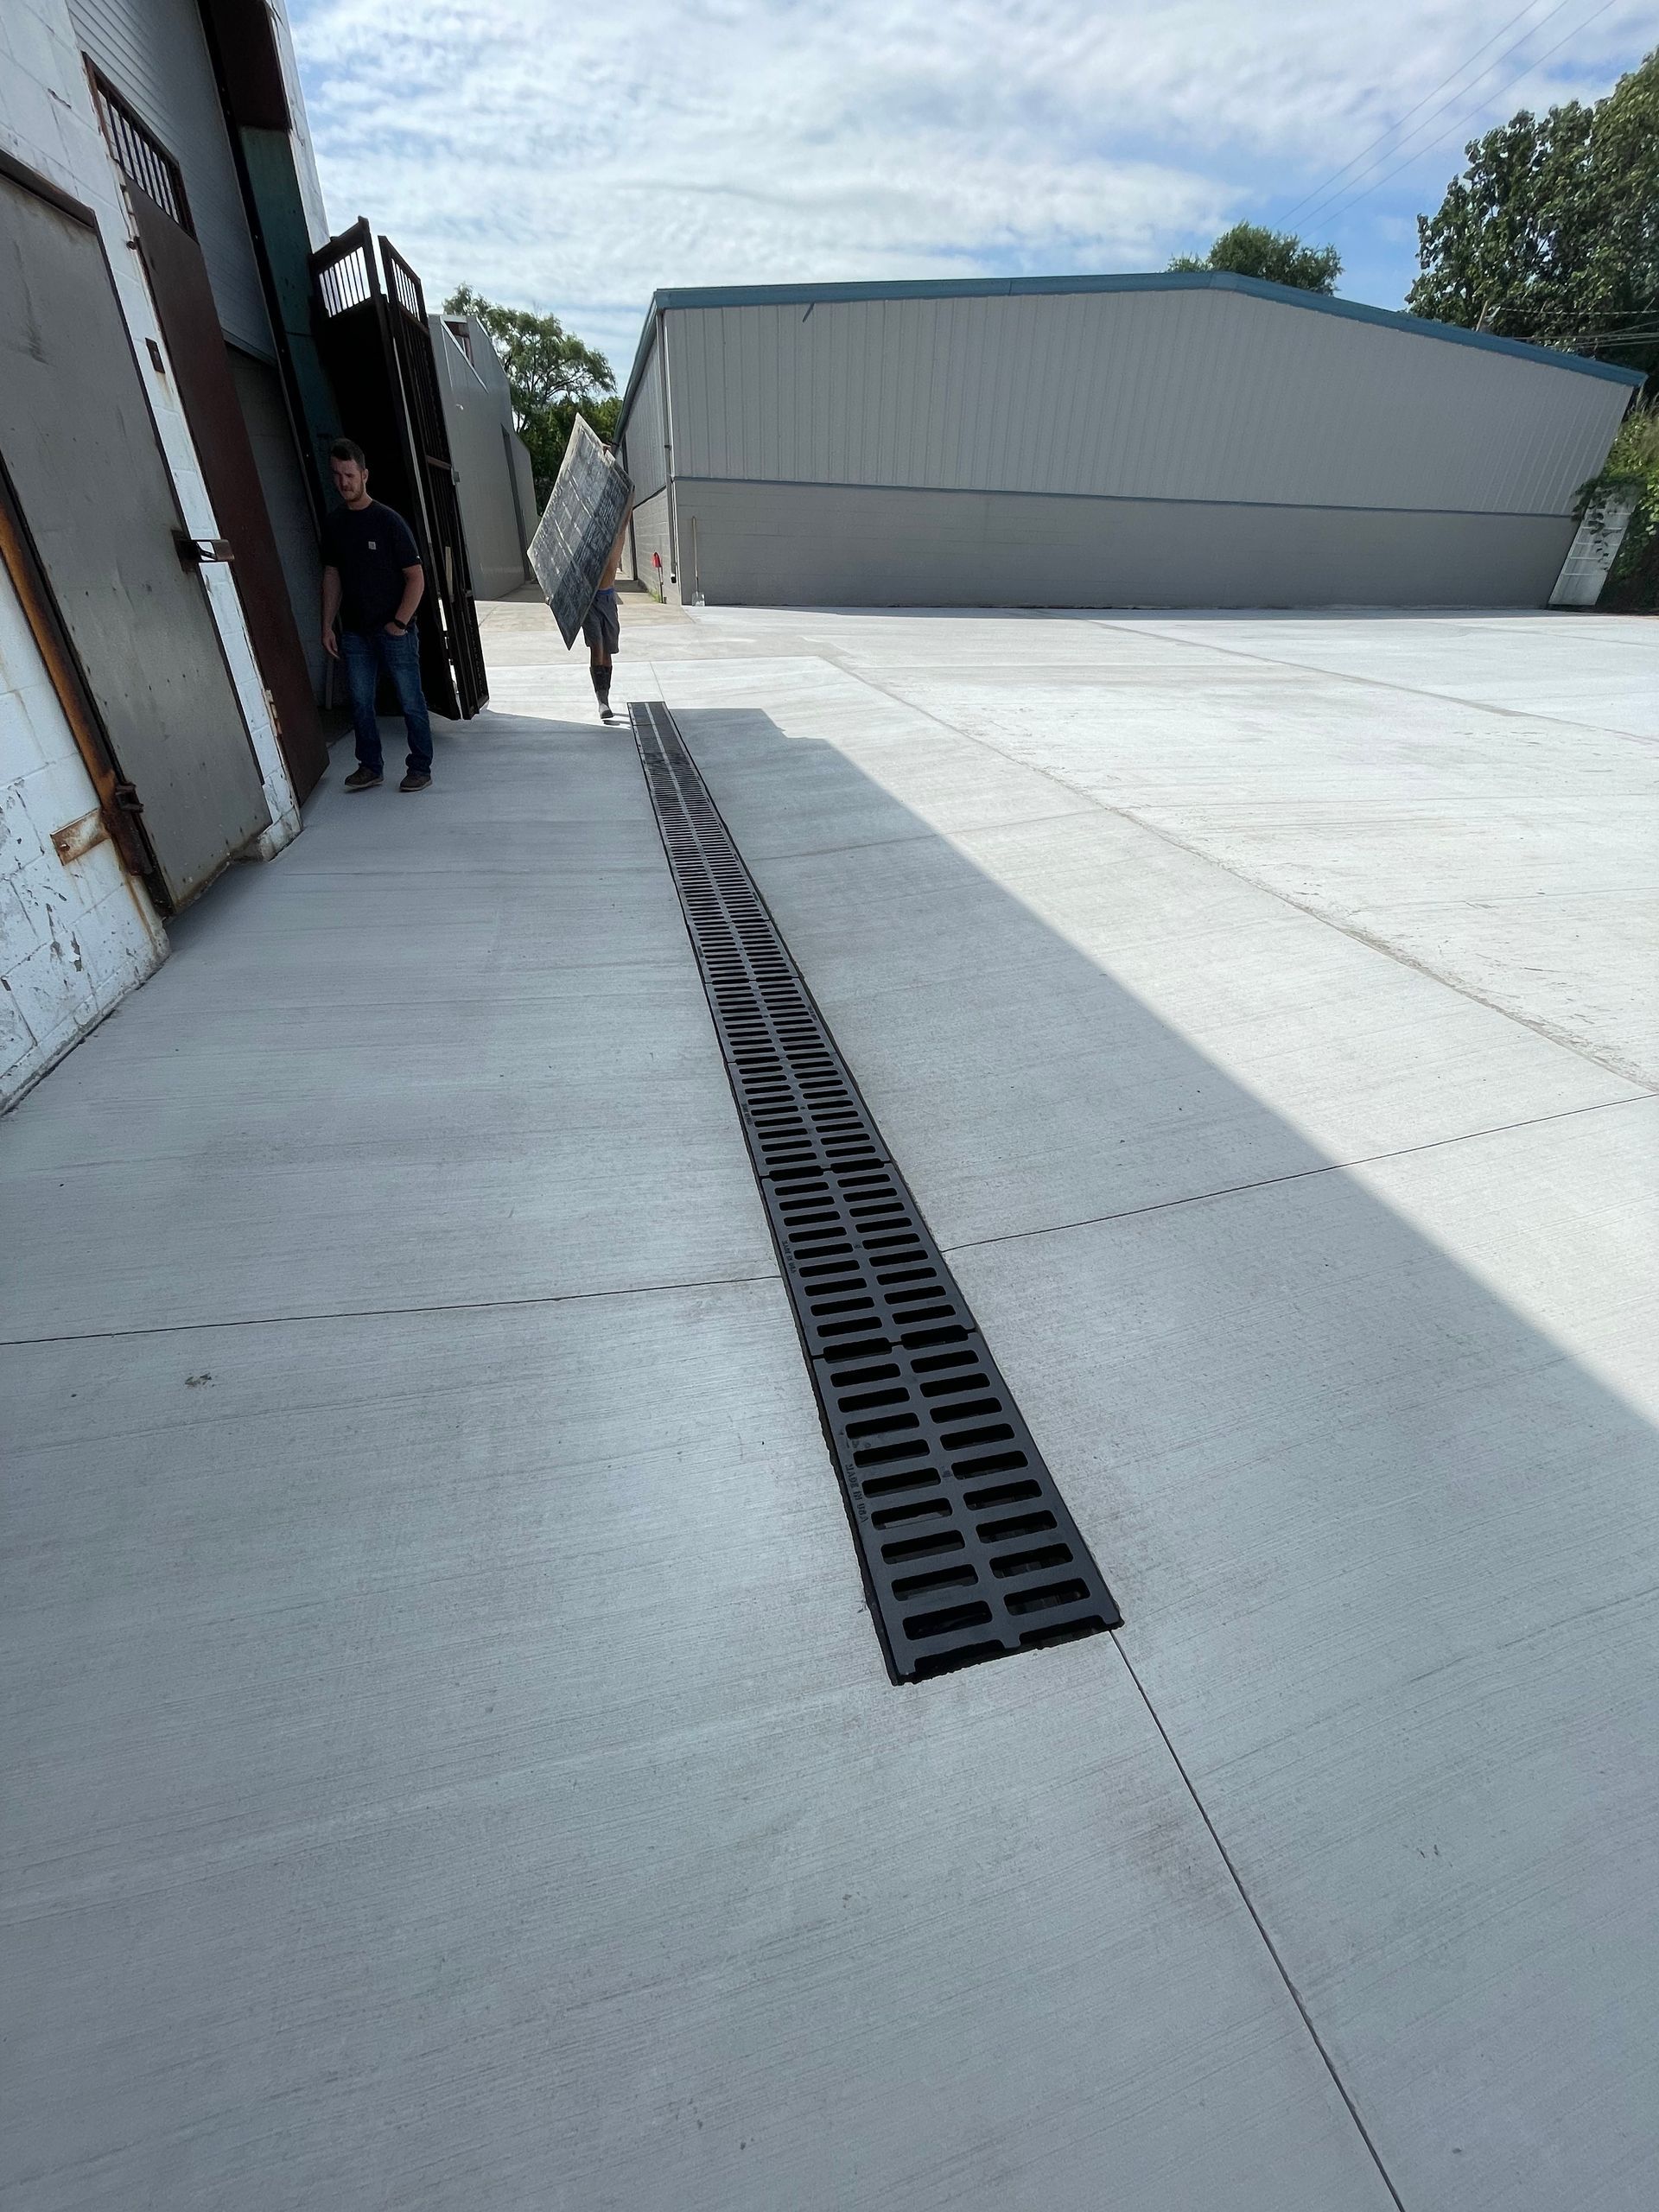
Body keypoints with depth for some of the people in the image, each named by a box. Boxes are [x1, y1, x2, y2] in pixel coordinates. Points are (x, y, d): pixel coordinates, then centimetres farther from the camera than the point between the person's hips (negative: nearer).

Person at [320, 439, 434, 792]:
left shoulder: (388, 520, -7)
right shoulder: (333, 524, 8)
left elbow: (416, 577, -8)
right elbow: (332, 577, 14)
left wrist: (399, 623, -13)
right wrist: (327, 627, 8)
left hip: (395, 631, -5)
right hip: (354, 633, 5)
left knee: (411, 703, 0)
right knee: (360, 703, 7)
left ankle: (421, 768, 11)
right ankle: (370, 767, 17)